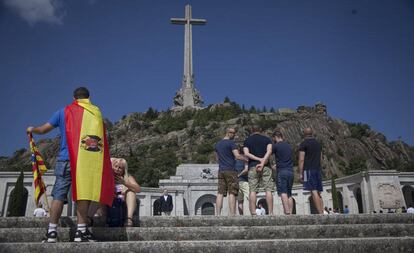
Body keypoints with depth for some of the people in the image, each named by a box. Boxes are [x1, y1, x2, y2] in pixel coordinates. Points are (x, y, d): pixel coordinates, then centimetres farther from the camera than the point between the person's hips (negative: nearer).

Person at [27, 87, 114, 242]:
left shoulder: (64, 112, 10)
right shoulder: (96, 112, 9)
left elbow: (43, 130, 16)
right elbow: (100, 137, 9)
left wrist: (32, 130, 36)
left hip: (66, 159, 1)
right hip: (87, 160, -1)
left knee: (59, 195, 4)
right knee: (83, 194, -1)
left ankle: (52, 232, 4)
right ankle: (81, 231, -3)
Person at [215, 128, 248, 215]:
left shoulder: (217, 144, 18)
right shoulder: (231, 143, -6)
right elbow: (237, 156, -14)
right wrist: (247, 160, -4)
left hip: (221, 171, 7)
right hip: (230, 170, -7)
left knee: (220, 193, 3)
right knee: (232, 193, -6)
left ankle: (217, 214, 0)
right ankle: (232, 214, -9)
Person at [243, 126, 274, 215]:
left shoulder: (247, 140, 12)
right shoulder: (267, 139, 11)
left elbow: (246, 153, -3)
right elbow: (269, 151, -6)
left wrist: (259, 159, -6)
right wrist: (262, 163, -13)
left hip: (252, 166, 0)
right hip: (265, 167, 0)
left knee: (252, 191, -1)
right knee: (268, 190, 0)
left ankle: (253, 213, -6)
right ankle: (270, 212, -4)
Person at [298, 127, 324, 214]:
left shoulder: (303, 144, -4)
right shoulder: (318, 144, 17)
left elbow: (301, 159, -10)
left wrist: (300, 173, -9)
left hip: (308, 169, -7)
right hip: (318, 169, 7)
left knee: (314, 192, -11)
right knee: (318, 193, 9)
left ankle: (320, 213, -16)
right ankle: (322, 213, 6)